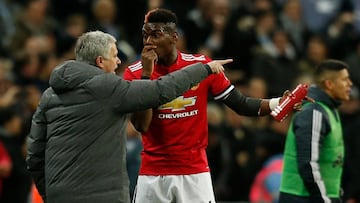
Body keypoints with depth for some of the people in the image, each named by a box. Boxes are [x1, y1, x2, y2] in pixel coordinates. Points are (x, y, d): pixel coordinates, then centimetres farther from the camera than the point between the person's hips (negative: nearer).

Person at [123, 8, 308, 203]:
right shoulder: (134, 73, -3)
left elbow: (240, 103, 2)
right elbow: (141, 125, -13)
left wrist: (277, 104, -14)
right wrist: (146, 74, -17)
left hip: (194, 172, 0)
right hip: (152, 174, 0)